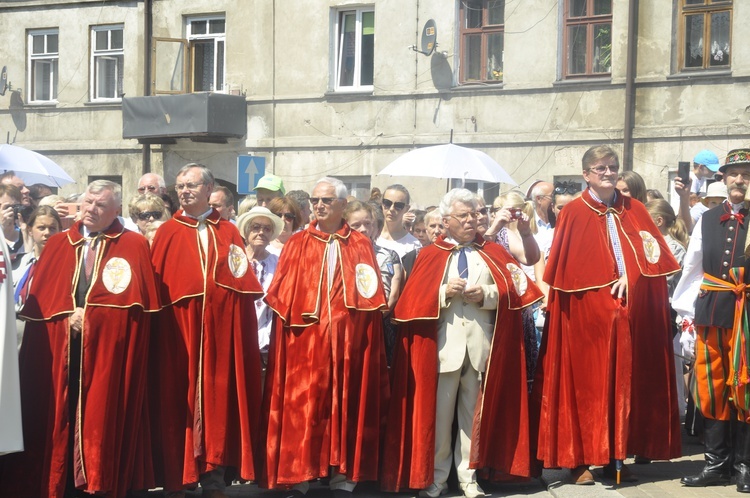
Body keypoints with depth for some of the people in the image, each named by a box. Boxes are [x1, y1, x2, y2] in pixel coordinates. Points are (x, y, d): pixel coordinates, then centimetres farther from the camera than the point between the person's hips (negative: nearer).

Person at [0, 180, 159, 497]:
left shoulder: (134, 246, 2)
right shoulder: (57, 245, 13)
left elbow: (136, 300, -7)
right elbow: (37, 299, 7)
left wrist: (89, 315, -9)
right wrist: (68, 315, -9)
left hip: (109, 352, -3)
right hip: (57, 352, 3)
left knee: (103, 421, -1)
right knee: (58, 421, 4)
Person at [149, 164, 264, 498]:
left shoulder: (228, 233, 11)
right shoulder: (167, 234, 6)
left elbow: (244, 285, 7)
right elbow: (155, 287, -1)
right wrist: (158, 324, -11)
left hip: (220, 330, 2)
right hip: (178, 331, -1)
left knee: (218, 400, 4)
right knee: (178, 401, 1)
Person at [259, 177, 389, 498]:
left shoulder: (361, 246, 10)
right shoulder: (297, 244, 9)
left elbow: (373, 299, 6)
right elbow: (280, 296, 2)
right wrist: (292, 310, -10)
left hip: (348, 341, 0)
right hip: (304, 341, 0)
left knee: (346, 408, 4)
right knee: (300, 410, -2)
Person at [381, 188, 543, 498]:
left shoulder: (493, 253, 14)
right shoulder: (430, 256, 10)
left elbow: (515, 291, 3)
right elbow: (413, 300, 0)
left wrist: (486, 294, -12)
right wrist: (445, 292, -14)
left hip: (481, 345, 1)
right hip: (443, 345, -1)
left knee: (475, 412, 5)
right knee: (438, 412, 1)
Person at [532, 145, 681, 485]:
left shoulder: (633, 211, 12)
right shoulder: (573, 213, 0)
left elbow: (653, 254, 4)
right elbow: (562, 268, -4)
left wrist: (631, 276, -12)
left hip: (629, 311, 4)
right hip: (586, 313, -4)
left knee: (624, 380, 4)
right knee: (586, 382, -3)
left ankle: (616, 457, 11)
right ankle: (580, 459, 2)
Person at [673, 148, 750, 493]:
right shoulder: (707, 220, 10)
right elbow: (692, 271, 10)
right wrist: (687, 320, 7)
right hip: (711, 313, 4)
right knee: (712, 389, 8)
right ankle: (716, 464, 18)